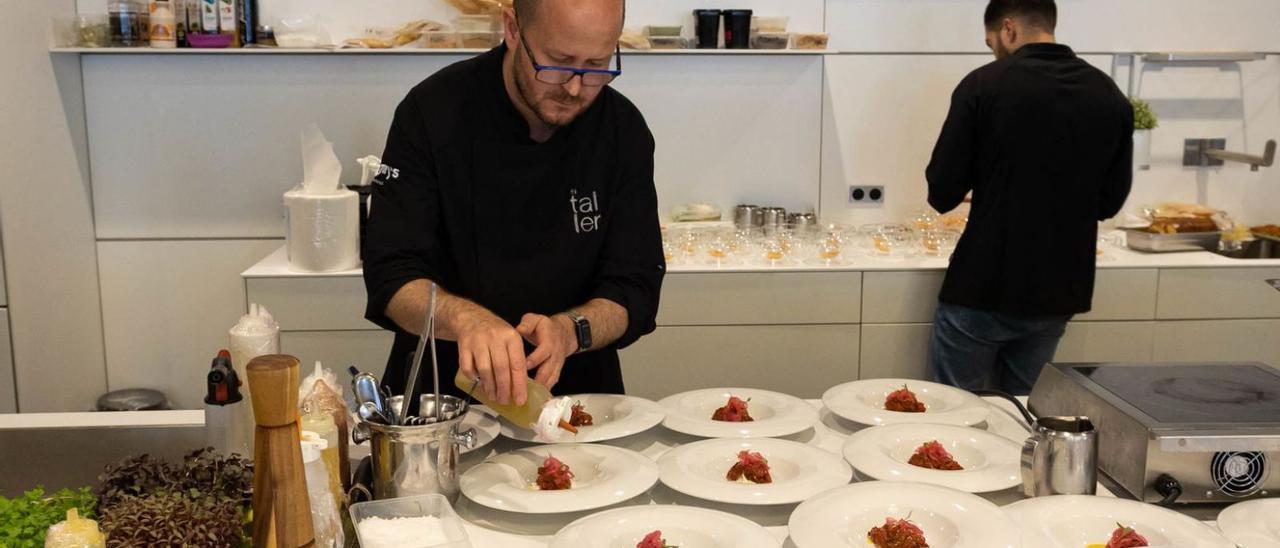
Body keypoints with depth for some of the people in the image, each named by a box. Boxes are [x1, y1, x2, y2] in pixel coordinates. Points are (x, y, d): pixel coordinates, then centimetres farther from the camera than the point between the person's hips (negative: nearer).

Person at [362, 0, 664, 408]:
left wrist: (569, 331, -28)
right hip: (440, 390, -1)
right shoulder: (434, 111, -12)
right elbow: (391, 277, -17)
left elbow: (635, 290, -7)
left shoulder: (624, 131, -6)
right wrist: (465, 318, -38)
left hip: (578, 389, 1)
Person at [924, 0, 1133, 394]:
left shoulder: (984, 85, -12)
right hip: (1058, 292, 5)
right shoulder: (1109, 96, 2)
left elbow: (943, 193, -10)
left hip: (982, 288, -4)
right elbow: (1110, 201, 8)